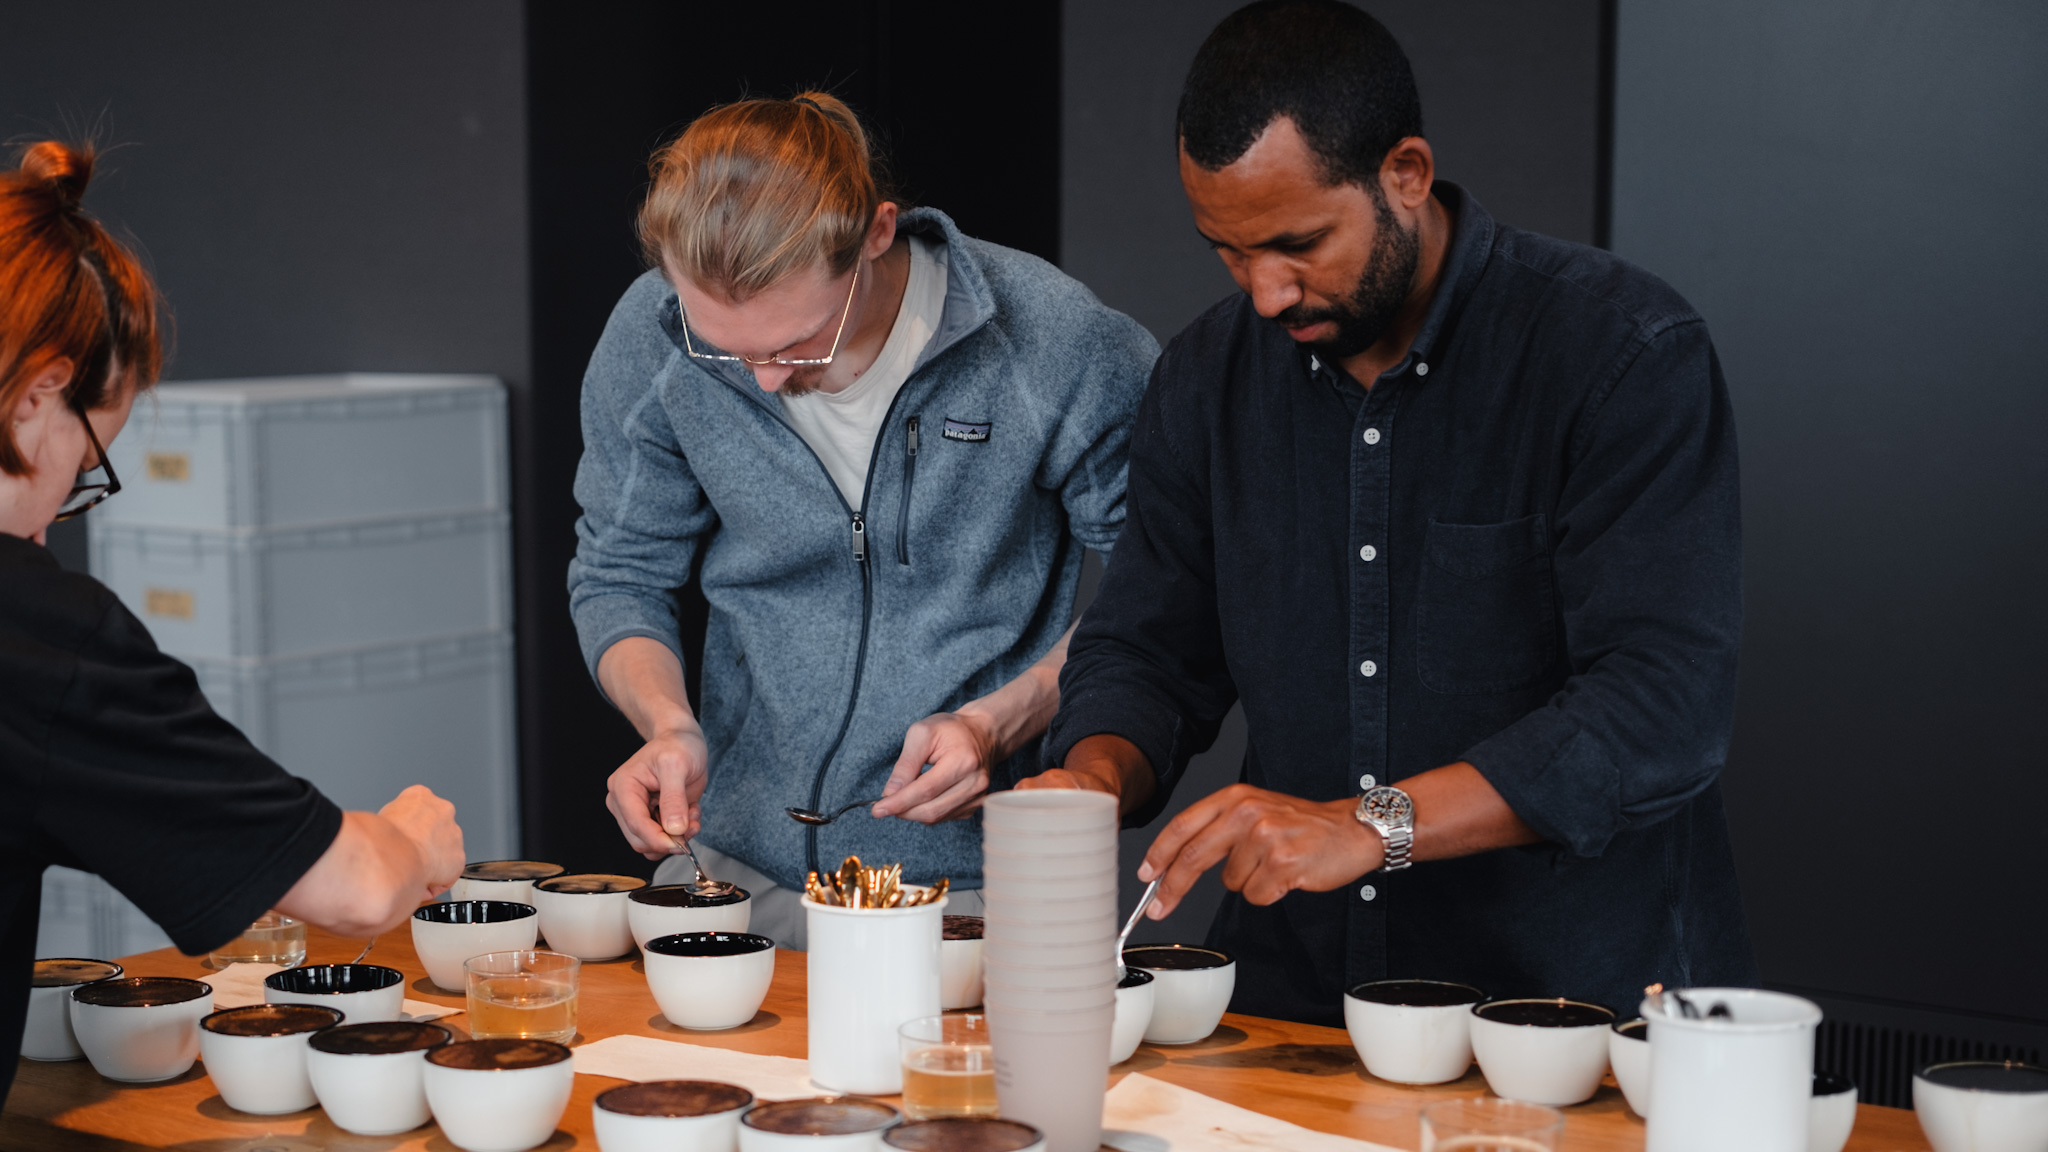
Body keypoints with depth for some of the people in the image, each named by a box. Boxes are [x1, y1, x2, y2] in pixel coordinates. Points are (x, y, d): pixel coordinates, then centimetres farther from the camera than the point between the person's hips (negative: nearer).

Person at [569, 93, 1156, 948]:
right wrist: (668, 724, -12)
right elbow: (618, 576, 6)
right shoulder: (650, 340, -8)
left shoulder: (1056, 344, -17)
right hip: (733, 862, 3)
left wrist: (1001, 722, -16)